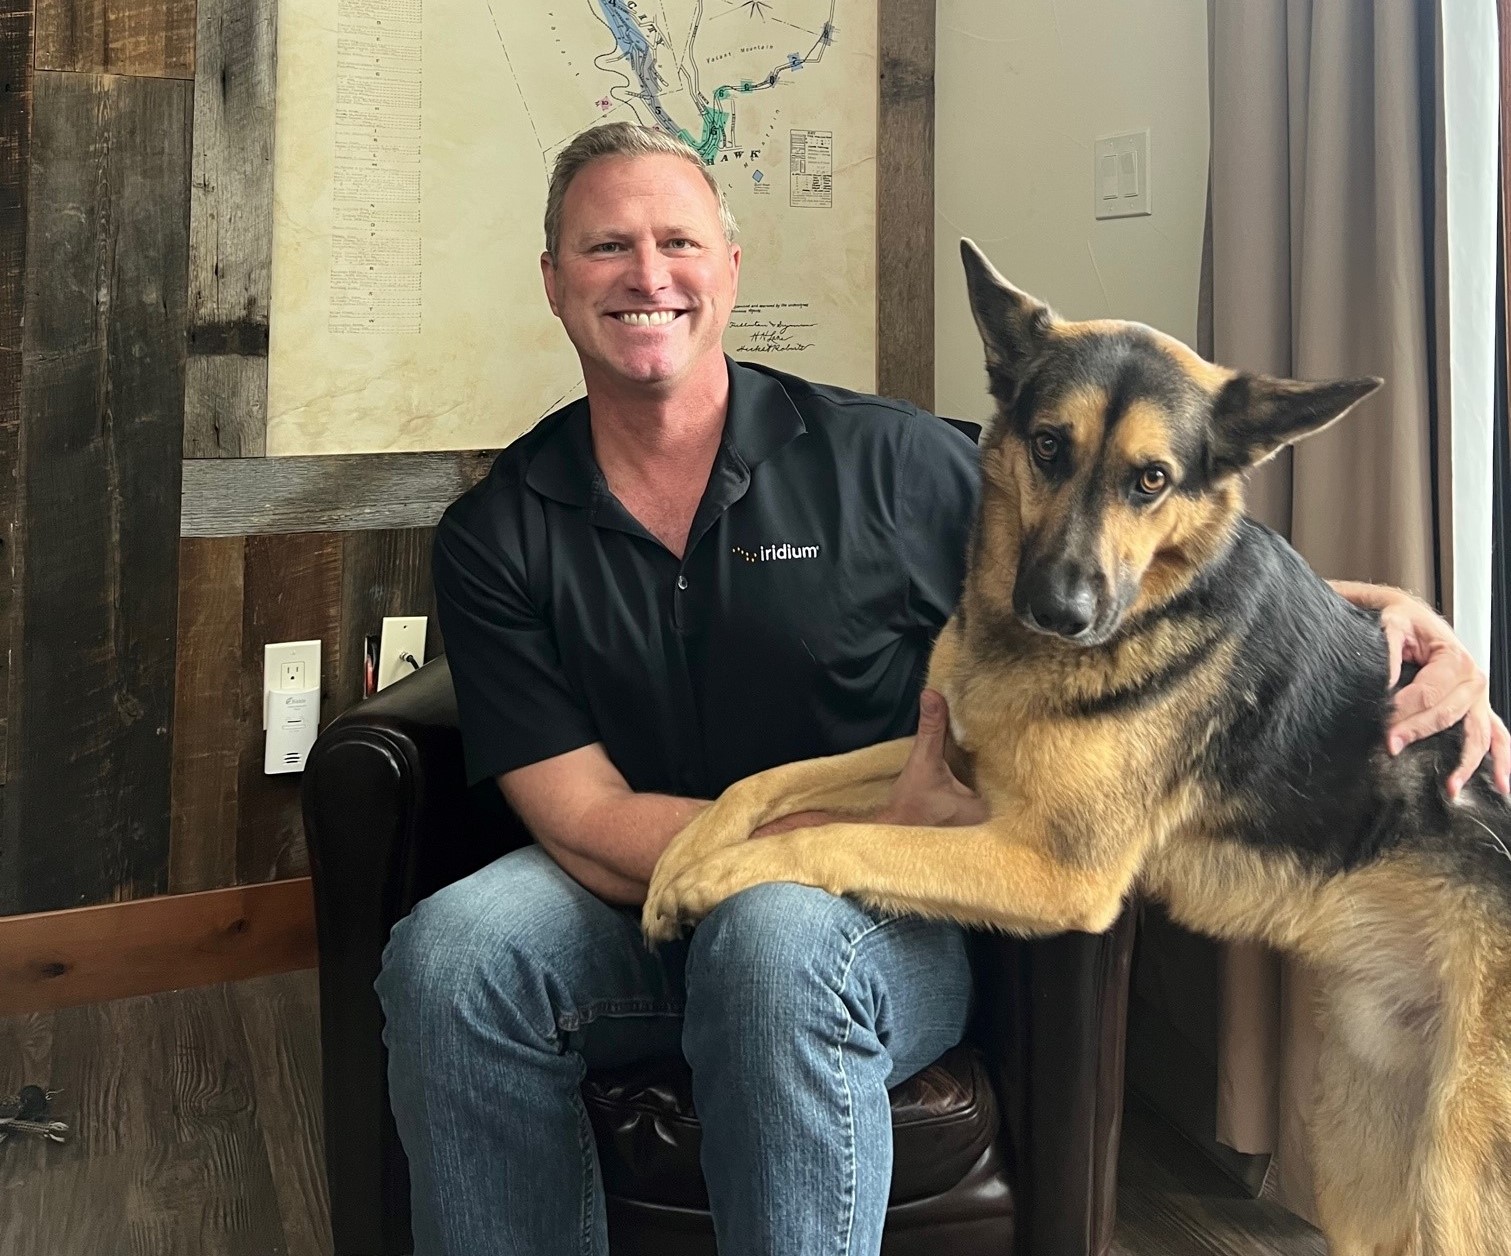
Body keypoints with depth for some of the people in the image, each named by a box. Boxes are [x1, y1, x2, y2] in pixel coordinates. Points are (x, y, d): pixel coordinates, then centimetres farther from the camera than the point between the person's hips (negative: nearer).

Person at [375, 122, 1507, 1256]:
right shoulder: (498, 536, -1)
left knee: (777, 935, -36)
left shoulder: (881, 461, -4)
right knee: (447, 953, -29)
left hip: (883, 922, -1)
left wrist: (1364, 606, -14)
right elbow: (585, 822, -10)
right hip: (641, 908, 2)